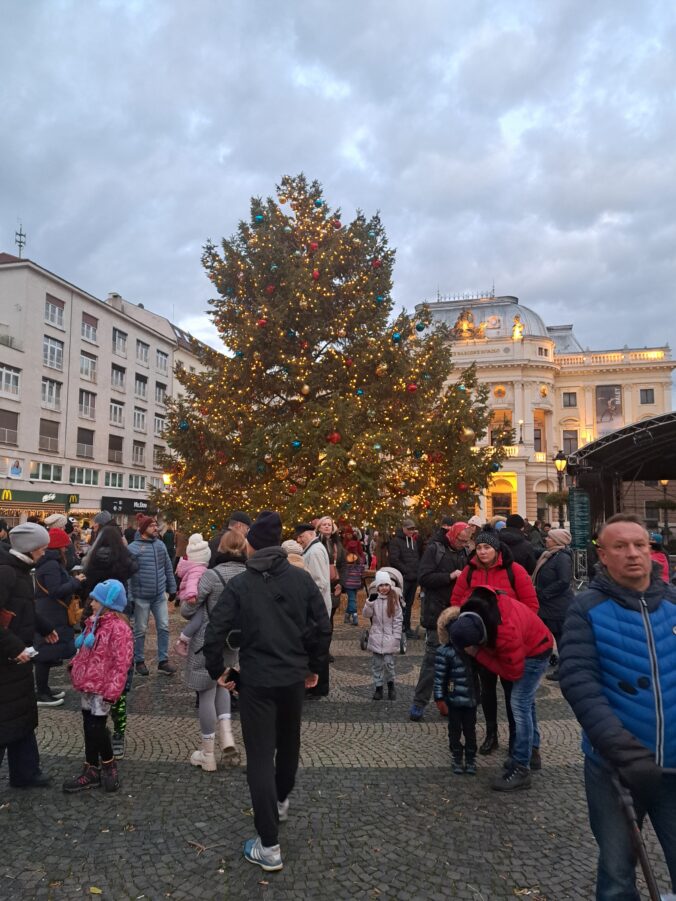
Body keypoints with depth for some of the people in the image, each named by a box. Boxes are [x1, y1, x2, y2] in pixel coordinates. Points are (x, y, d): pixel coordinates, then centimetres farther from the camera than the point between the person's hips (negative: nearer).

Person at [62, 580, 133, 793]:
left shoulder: (118, 628, -20)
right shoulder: (93, 623, 10)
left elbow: (121, 663, -22)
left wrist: (112, 690, -23)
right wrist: (76, 669, 18)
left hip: (102, 688, -9)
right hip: (88, 685, 9)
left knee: (96, 728, -3)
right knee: (89, 727, 15)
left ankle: (108, 765, 19)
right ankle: (91, 770, 26)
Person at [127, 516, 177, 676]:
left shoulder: (160, 545, 5)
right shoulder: (133, 548, -11)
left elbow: (168, 568, 11)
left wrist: (172, 588, 11)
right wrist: (128, 596, -14)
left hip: (160, 595, 5)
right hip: (141, 596, -4)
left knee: (164, 627, 6)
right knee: (140, 630, 9)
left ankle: (163, 661, 16)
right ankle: (139, 661, 24)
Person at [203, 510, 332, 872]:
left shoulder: (239, 584, -9)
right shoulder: (302, 579, -2)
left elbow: (214, 633, -13)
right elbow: (323, 626, -2)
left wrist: (217, 670, 3)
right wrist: (315, 666, 11)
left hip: (256, 680, -4)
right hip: (294, 676, 4)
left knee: (260, 757, 4)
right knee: (288, 742, 25)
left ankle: (269, 846, 8)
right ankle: (280, 802, 50)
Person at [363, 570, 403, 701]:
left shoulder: (394, 599, -4)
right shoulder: (374, 598, -1)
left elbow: (398, 619, -2)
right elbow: (366, 614, -7)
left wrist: (397, 637, -5)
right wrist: (370, 602, -22)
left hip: (389, 637, -1)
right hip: (376, 636, 1)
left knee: (389, 663, -3)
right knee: (377, 663, 8)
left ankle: (391, 684, 21)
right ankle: (378, 687, 20)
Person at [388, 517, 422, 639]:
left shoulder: (416, 541, 15)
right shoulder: (396, 541, -4)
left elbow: (420, 557, 20)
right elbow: (394, 560, -12)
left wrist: (418, 571, 4)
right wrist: (407, 571, -13)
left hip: (413, 578, 6)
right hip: (402, 578, -6)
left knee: (409, 604, 12)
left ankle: (407, 628, 19)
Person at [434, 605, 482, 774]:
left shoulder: (472, 648, -5)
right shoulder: (444, 652, -22)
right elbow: (439, 677, -16)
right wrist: (440, 698, -14)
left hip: (471, 698, 4)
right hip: (454, 700, -4)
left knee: (470, 729, 17)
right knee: (455, 730, 12)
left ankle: (471, 758, 32)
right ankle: (457, 758, 29)